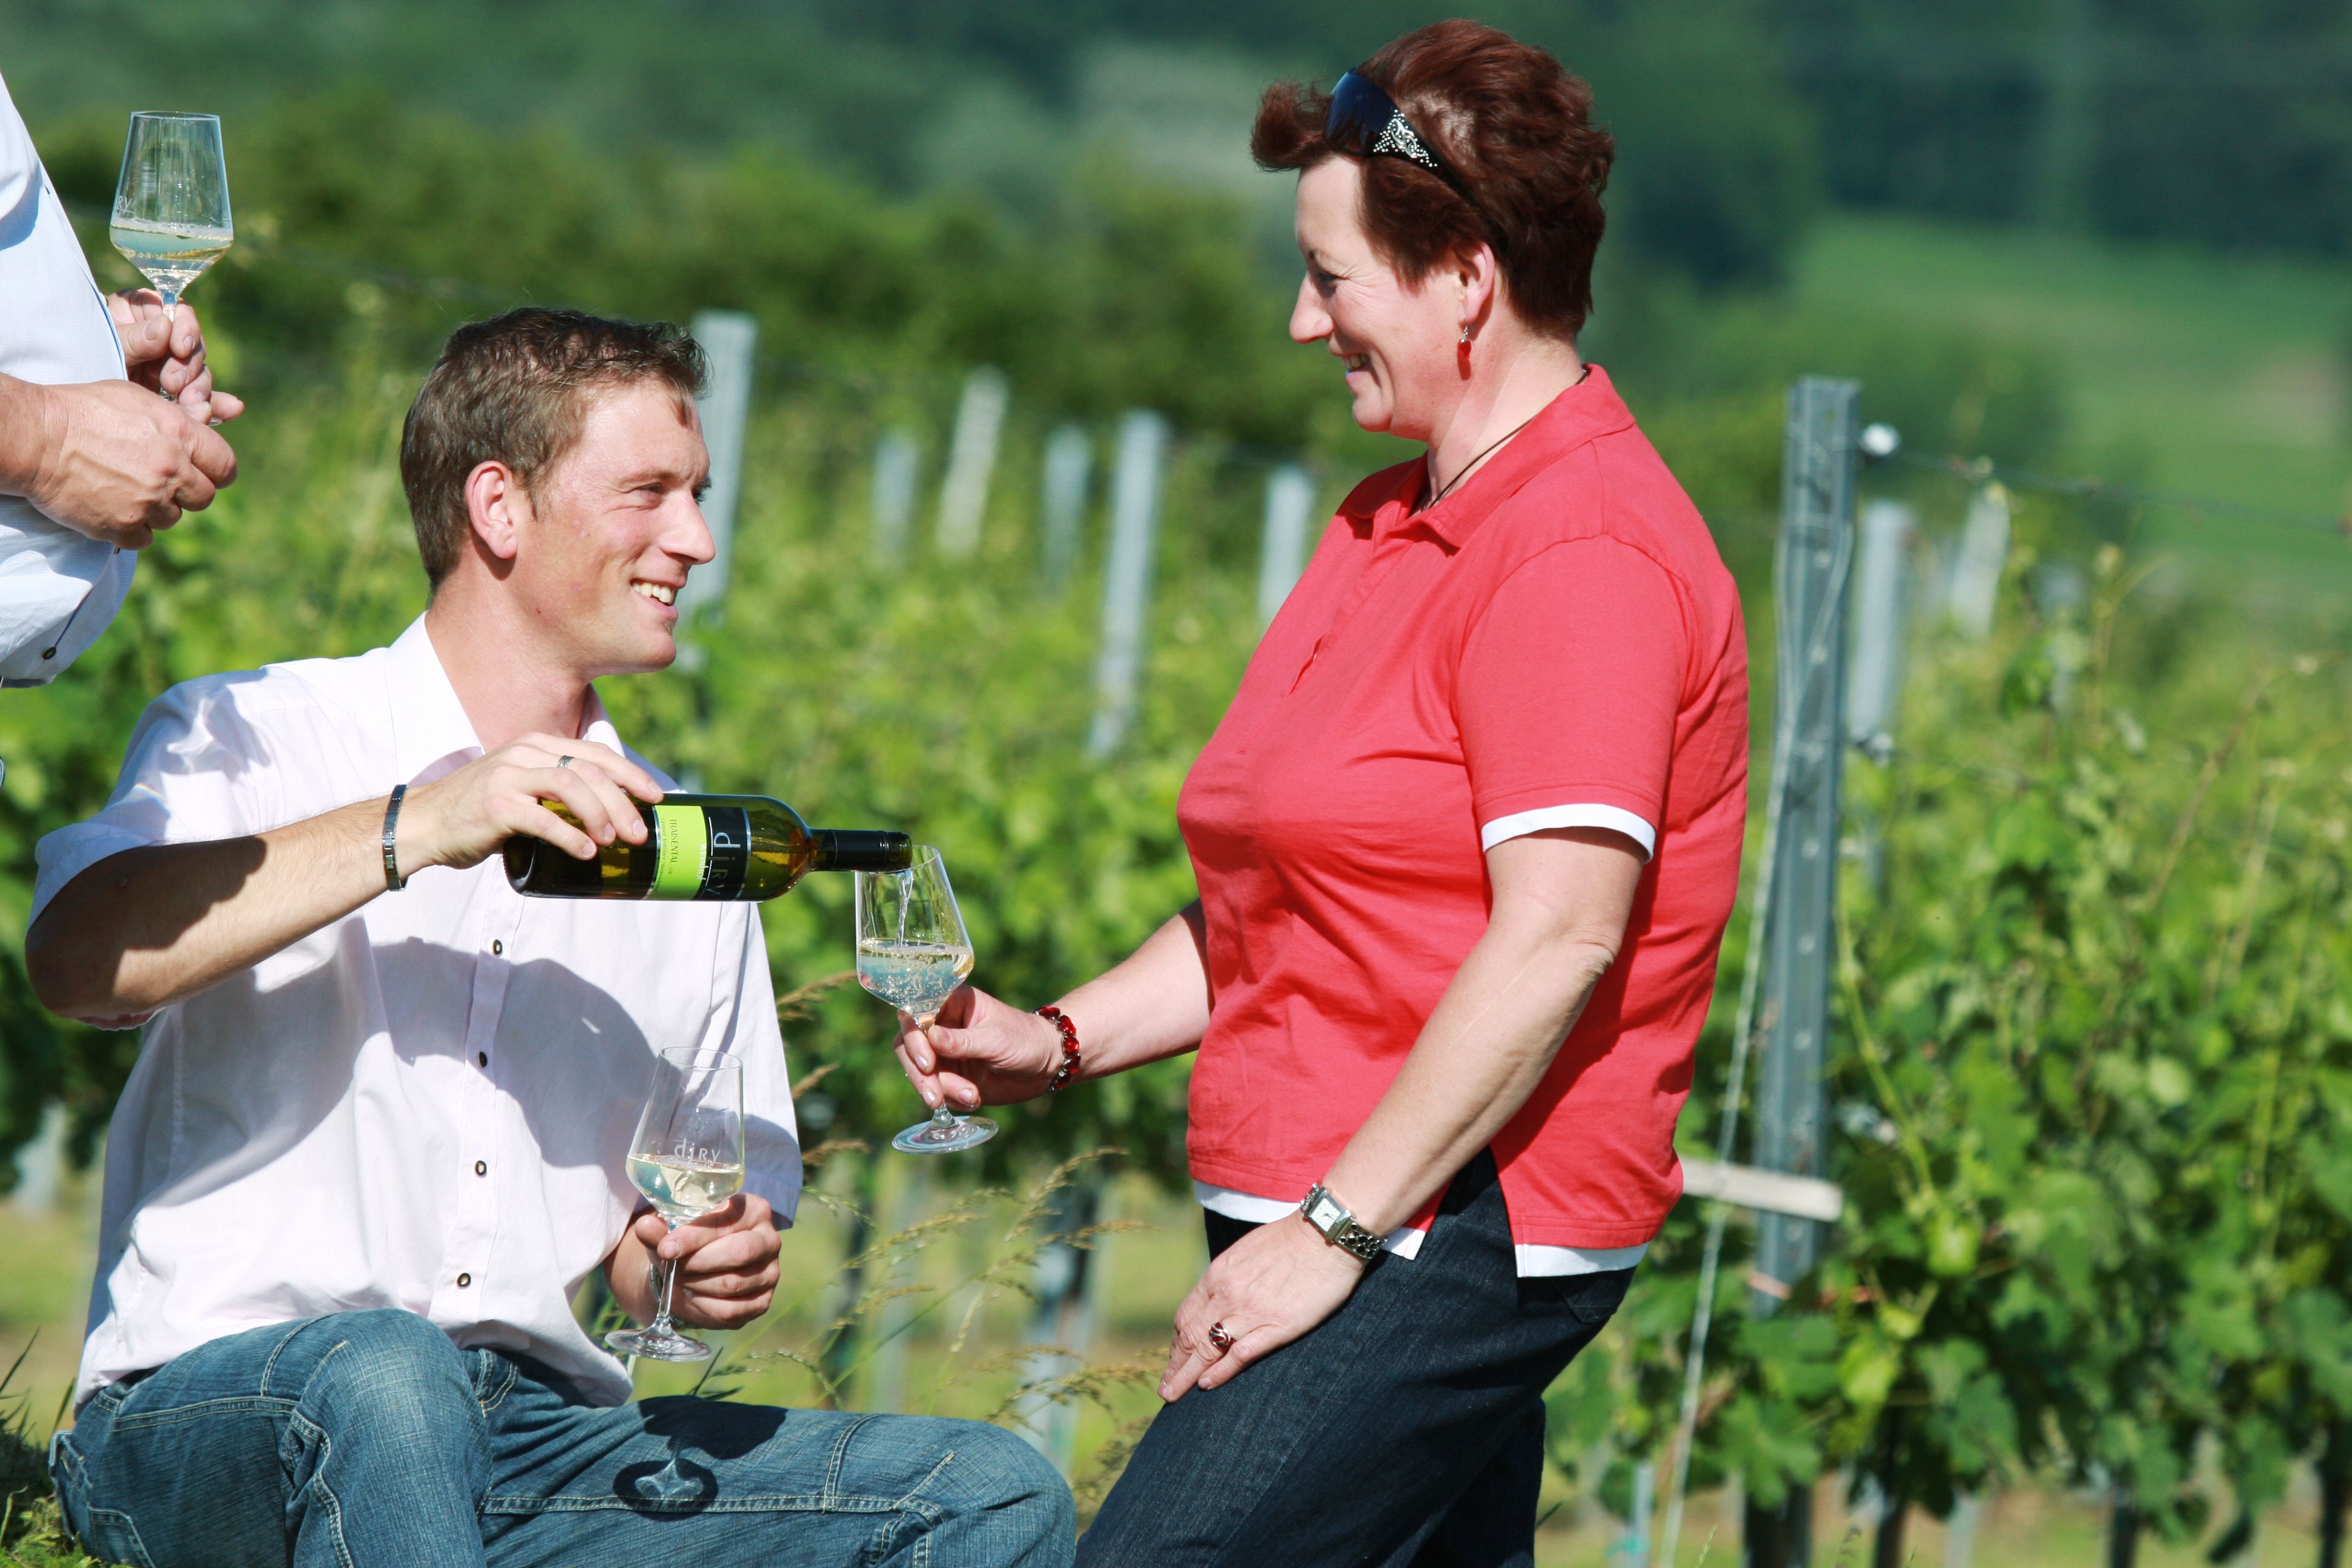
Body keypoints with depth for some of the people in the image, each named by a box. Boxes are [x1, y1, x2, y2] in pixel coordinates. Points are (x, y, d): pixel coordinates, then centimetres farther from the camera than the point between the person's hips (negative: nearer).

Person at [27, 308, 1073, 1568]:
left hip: (534, 1449, 5)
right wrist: (417, 829, -24)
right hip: (209, 1409, -5)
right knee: (381, 1372, -40)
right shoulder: (258, 739, 1)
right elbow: (78, 957, -20)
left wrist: (714, 1261, -1)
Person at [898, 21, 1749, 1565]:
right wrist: (1063, 1040, 11)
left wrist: (1335, 1228, -21)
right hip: (1373, 1234, 10)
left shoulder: (1585, 555, -13)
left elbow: (1558, 937, -22)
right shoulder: (1391, 527, 19)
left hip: (1444, 1229, -10)